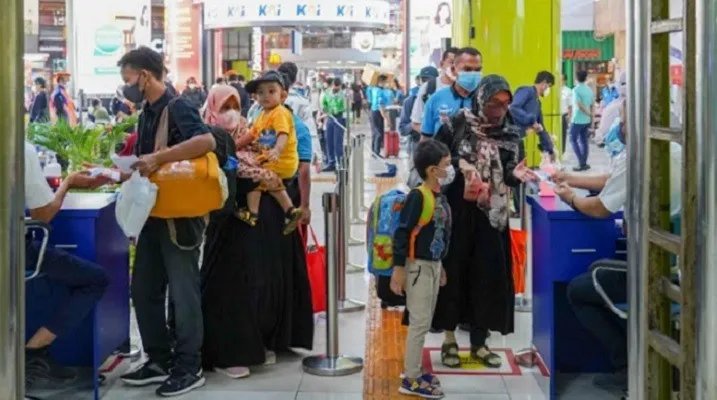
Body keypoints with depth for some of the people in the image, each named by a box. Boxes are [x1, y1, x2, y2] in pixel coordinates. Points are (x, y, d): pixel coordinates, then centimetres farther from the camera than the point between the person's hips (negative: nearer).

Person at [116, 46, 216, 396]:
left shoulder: (177, 108, -14)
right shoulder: (147, 113, 12)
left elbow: (206, 141, -32)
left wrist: (159, 157, -33)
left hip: (180, 216, -9)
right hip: (153, 214, 9)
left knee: (183, 292, 0)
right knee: (144, 289, 12)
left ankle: (189, 368, 9)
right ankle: (160, 360, 23)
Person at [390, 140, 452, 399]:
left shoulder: (440, 198, 7)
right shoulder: (418, 196, -18)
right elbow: (402, 233, -19)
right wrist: (398, 269, -20)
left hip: (433, 265, 9)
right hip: (417, 266, -9)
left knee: (424, 322, 15)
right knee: (420, 322, -5)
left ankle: (413, 369, 27)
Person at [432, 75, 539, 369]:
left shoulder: (509, 133, 3)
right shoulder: (457, 125, -5)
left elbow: (508, 175, 2)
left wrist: (515, 174, -19)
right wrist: (458, 164, -18)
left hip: (490, 214, 3)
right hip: (456, 210, -3)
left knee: (488, 274, 4)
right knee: (452, 269, 3)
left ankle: (479, 342, 18)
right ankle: (449, 339, 17)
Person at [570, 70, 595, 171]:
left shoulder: (576, 90, -13)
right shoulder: (589, 90, 6)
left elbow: (579, 105, -19)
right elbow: (592, 105, 9)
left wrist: (589, 114, -11)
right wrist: (591, 116, 16)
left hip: (577, 120, -6)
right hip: (586, 120, 6)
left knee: (573, 140, 2)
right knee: (584, 141, 11)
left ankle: (581, 163, -6)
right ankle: (584, 163, 11)